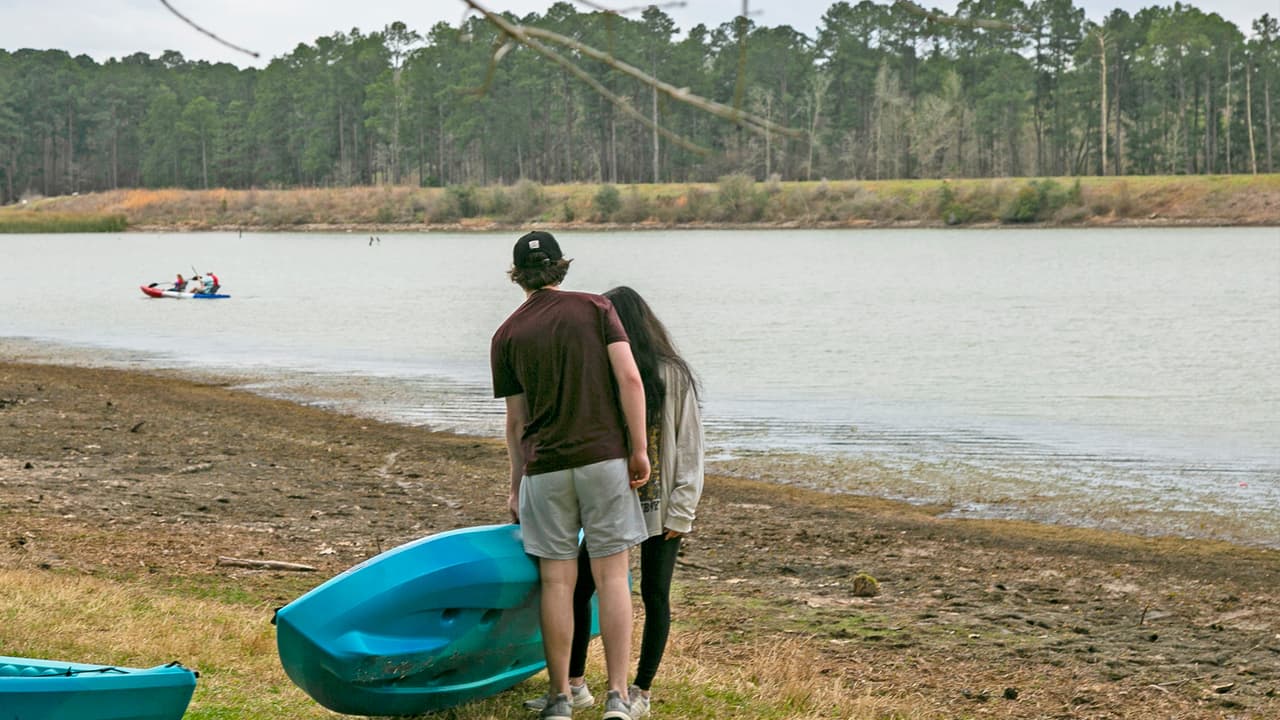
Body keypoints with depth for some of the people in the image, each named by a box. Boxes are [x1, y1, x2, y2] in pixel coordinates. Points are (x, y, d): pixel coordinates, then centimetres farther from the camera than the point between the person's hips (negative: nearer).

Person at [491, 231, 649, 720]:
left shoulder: (507, 335, 6)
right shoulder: (595, 309, 3)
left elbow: (516, 421, 11)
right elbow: (629, 378, -7)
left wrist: (516, 486, 19)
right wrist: (639, 449, -2)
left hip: (545, 467, 1)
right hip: (604, 458, -1)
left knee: (557, 582, 6)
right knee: (611, 576, 2)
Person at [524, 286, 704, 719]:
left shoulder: (671, 375, -8)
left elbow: (689, 447, -8)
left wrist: (680, 513, -13)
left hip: (659, 506, -5)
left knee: (654, 597, 4)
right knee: (579, 589, 2)